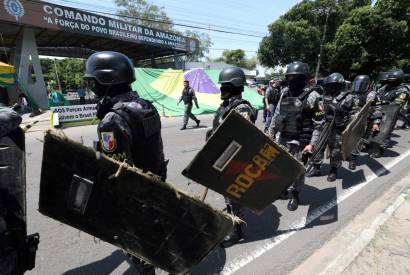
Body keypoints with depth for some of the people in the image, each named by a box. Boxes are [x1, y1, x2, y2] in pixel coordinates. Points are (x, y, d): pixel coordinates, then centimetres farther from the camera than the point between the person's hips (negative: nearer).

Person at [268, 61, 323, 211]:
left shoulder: (312, 96, -11)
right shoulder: (285, 94, 5)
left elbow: (319, 123, -11)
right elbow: (277, 115, 12)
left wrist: (312, 143, -15)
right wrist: (271, 133, 10)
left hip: (300, 141, -5)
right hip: (282, 138, 5)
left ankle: (295, 195, 30)